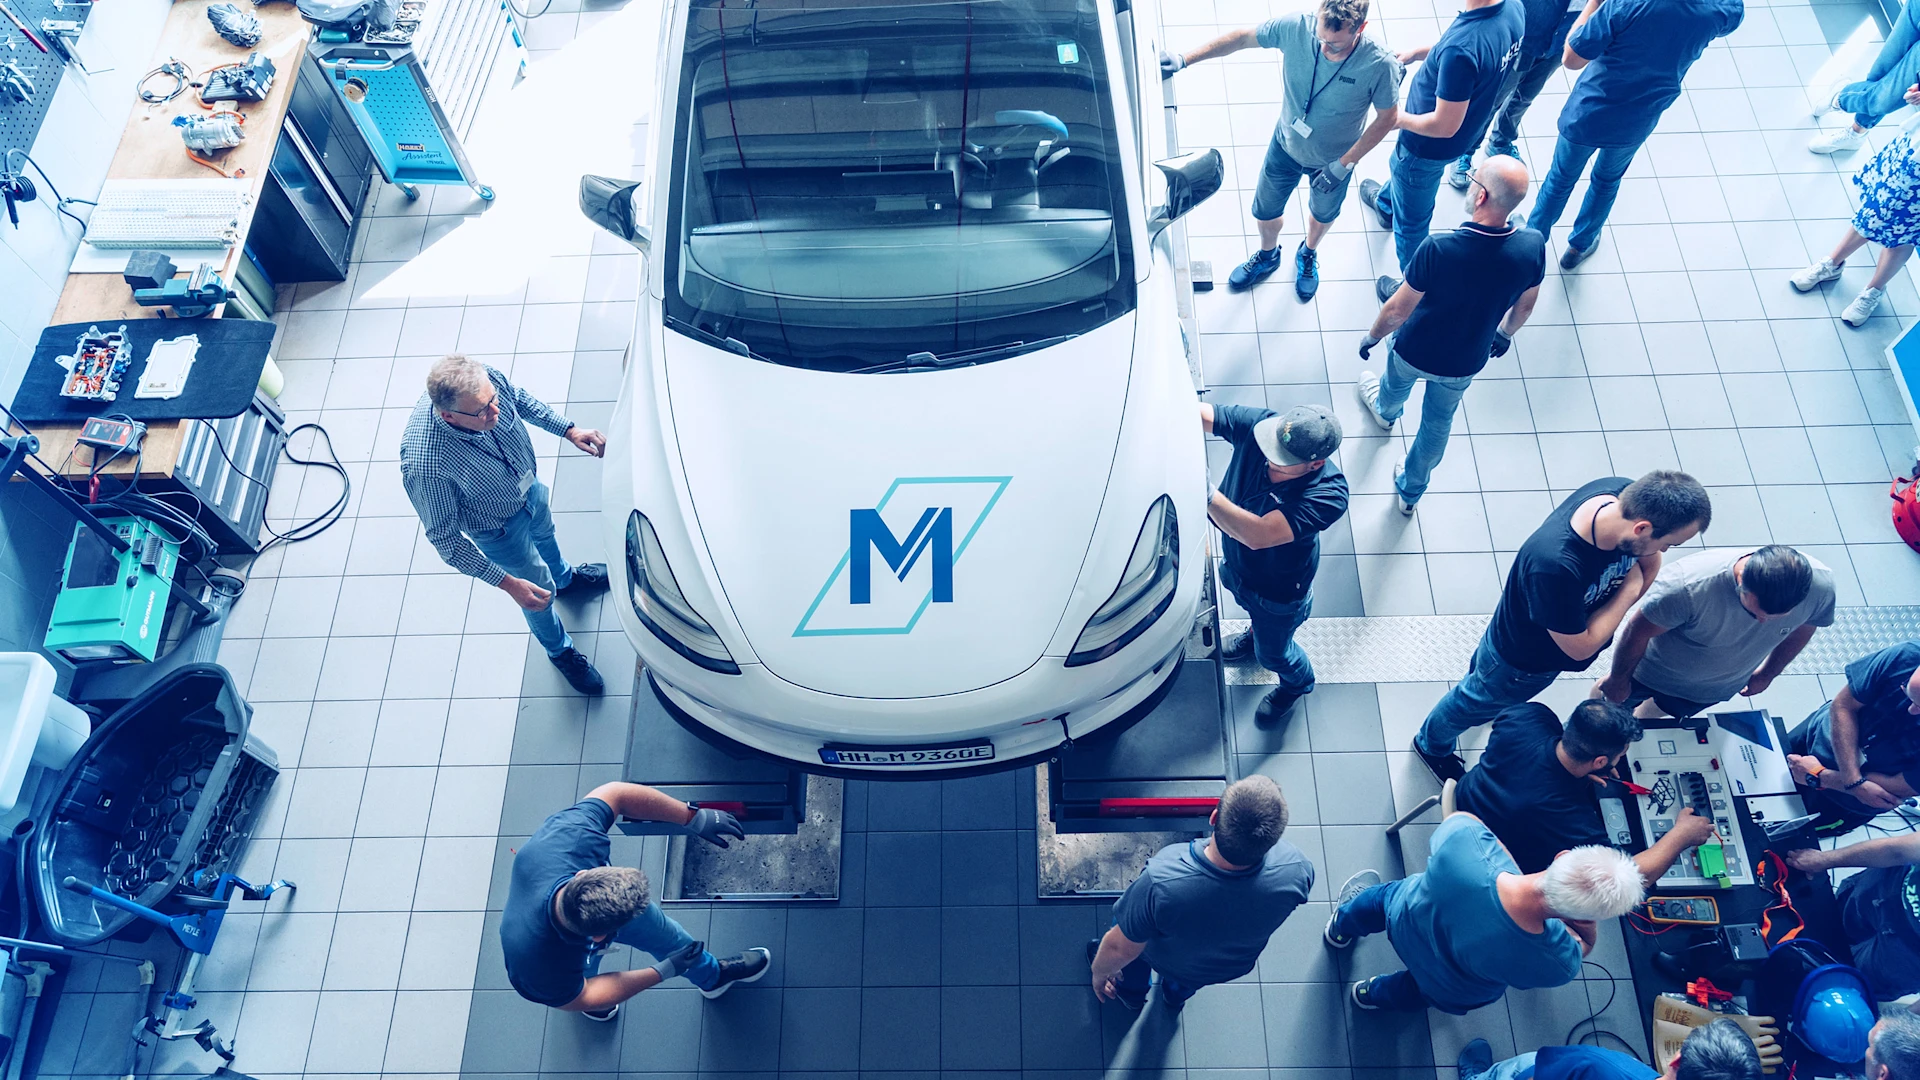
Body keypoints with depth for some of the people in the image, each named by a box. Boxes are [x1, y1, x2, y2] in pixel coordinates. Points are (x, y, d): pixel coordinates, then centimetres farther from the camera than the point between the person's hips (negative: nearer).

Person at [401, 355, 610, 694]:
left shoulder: (488, 379, -33)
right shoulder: (424, 465, -46)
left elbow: (521, 399, -6)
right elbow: (444, 537, -31)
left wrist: (569, 430, -11)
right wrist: (507, 583, -31)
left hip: (529, 485, 5)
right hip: (500, 526, -5)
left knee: (544, 532, 36)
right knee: (540, 587, 19)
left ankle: (566, 578, 72)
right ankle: (559, 650, 53)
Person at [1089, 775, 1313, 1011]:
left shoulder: (1159, 884, -45)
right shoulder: (1297, 869, -37)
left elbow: (1121, 949, -26)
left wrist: (1099, 973, -3)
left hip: (1166, 962, -2)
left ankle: (1131, 993, 54)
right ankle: (1177, 994, 66)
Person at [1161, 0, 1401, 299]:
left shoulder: (1380, 65, -36)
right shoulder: (1295, 28, -32)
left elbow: (1387, 118, -20)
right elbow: (1241, 38, -18)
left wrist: (1344, 165, -20)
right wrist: (1184, 59, -21)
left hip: (1333, 159, -1)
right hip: (1286, 145, 1)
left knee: (1323, 214, 28)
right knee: (1265, 213, 21)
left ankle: (1308, 255, 64)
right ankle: (1268, 256, 57)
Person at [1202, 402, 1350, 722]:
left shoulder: (1328, 494, -43)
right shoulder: (1259, 424, -30)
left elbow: (1259, 536, -51)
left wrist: (1206, 493, -60)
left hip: (1279, 590, -4)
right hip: (1236, 563, 5)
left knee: (1272, 653, 25)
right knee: (1248, 605, 38)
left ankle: (1298, 682, 60)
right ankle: (1256, 633, 73)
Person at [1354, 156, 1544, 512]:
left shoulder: (1438, 249, -37)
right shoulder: (1533, 247, -25)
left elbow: (1397, 312, -24)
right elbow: (1524, 307, -5)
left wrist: (1371, 337, -3)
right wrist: (1505, 334, 17)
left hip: (1415, 352, -2)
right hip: (1464, 363, 2)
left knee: (1397, 382, 34)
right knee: (1438, 421, 28)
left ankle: (1385, 410, 68)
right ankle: (1411, 490, 49)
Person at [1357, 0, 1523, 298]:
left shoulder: (1461, 49, -43)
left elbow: (1444, 125, -35)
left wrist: (1400, 119, -17)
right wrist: (1419, 52, 1)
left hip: (1430, 146, -9)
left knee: (1410, 222, 15)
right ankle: (1386, 204, 70)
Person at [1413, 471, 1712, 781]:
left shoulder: (1630, 494, -30)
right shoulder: (1555, 566, -50)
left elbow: (1649, 562, -8)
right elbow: (1580, 648, -31)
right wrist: (1630, 589, -25)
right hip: (1523, 661, -6)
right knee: (1478, 702, 25)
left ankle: (1475, 681, 72)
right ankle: (1432, 746, 55)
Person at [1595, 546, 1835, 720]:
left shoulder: (1820, 585, -32)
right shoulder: (1689, 586, -46)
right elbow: (1637, 632, -27)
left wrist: (1768, 673, 10)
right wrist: (1618, 680, -9)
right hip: (1652, 670, -3)